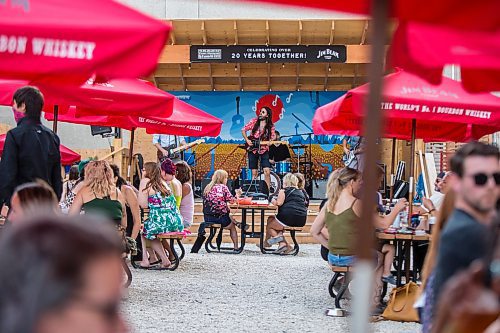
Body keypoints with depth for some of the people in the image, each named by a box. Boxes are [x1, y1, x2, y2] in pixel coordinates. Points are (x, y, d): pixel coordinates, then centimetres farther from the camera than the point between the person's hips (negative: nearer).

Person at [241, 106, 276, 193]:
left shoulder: (270, 126, -2)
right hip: (253, 150, 1)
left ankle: (267, 191, -6)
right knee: (254, 173, 4)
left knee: (267, 172, -12)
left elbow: (273, 137, 7)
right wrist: (247, 140, -5)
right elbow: (243, 130, 6)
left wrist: (270, 141, -15)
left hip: (264, 151, -1)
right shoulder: (254, 121, -1)